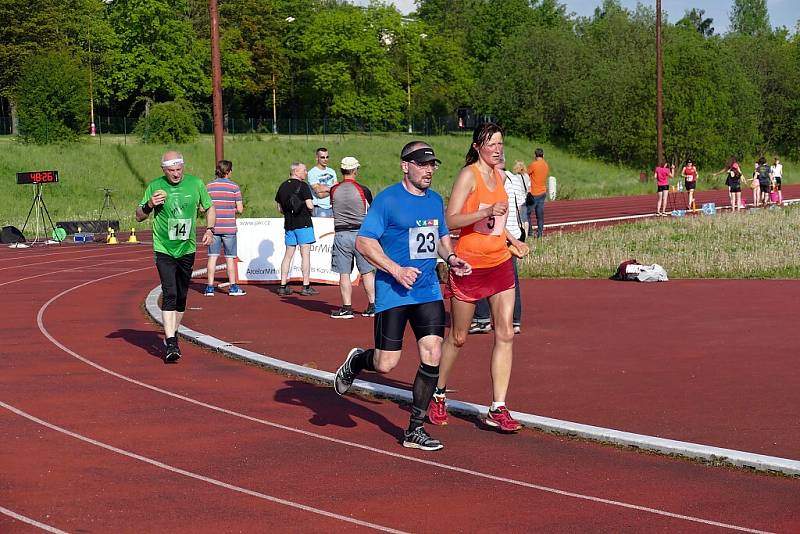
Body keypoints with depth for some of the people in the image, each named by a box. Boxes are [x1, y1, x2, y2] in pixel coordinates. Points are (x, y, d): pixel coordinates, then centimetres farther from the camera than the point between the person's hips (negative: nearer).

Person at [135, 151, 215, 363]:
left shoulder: (195, 184, 1)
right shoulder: (155, 186, -5)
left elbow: (209, 208, 15)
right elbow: (139, 216, 2)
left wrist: (209, 230, -2)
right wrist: (149, 205, -19)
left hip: (187, 249, 3)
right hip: (164, 249, -3)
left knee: (181, 297, 11)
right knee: (169, 294, -16)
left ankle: (172, 336, 30)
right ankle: (170, 344, -20)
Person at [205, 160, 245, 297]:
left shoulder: (209, 186, 2)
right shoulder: (234, 186, -4)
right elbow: (240, 209, -6)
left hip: (213, 227, 2)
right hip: (229, 227, -2)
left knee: (212, 256, 5)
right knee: (230, 258, 5)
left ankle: (210, 287, 2)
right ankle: (233, 287, 8)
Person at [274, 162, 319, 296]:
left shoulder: (282, 186, 10)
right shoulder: (303, 186, -10)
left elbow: (280, 208, 13)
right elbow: (310, 206, -17)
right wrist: (310, 209, 4)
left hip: (288, 224, 6)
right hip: (303, 224, -6)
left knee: (288, 254, 10)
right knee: (305, 254, -3)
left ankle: (283, 286, 9)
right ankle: (306, 287, -4)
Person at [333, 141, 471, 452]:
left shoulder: (435, 200, 11)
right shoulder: (387, 200, -10)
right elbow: (363, 242, -12)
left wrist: (450, 258, 4)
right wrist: (396, 270, -21)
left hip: (428, 291, 6)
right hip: (392, 294, -5)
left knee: (432, 356, -6)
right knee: (386, 364, -4)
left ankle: (415, 431, 5)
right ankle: (355, 362, 33)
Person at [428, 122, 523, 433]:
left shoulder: (500, 176, 9)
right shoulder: (468, 175, -12)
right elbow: (451, 220, -21)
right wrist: (486, 213, -30)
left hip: (500, 264, 6)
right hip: (469, 265, -6)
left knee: (505, 334, -4)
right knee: (458, 337, 7)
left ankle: (498, 410, -2)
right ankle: (438, 396, 29)